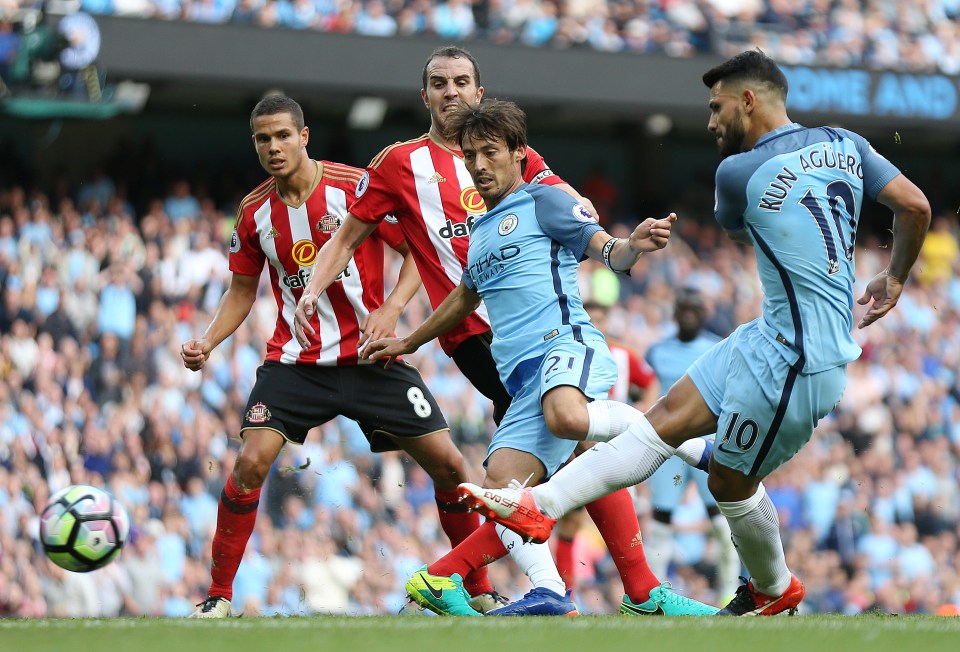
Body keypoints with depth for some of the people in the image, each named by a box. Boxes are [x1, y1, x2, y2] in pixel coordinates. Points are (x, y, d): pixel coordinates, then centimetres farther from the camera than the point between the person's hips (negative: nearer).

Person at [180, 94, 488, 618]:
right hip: (294, 359, 1)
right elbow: (242, 290, 13)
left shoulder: (356, 187, -10)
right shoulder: (254, 212, 1)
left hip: (370, 356, -1)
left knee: (448, 465, -5)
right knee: (250, 462, -18)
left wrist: (392, 308, -18)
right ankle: (218, 597, -7)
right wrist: (206, 343, -2)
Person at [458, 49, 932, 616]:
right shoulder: (844, 145, 3)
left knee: (730, 481, 10)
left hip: (797, 361, -8)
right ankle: (540, 505, 2)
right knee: (668, 417, 4)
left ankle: (775, 590, 33)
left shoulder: (738, 172, -13)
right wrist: (895, 279, 18)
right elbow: (915, 207, 1)